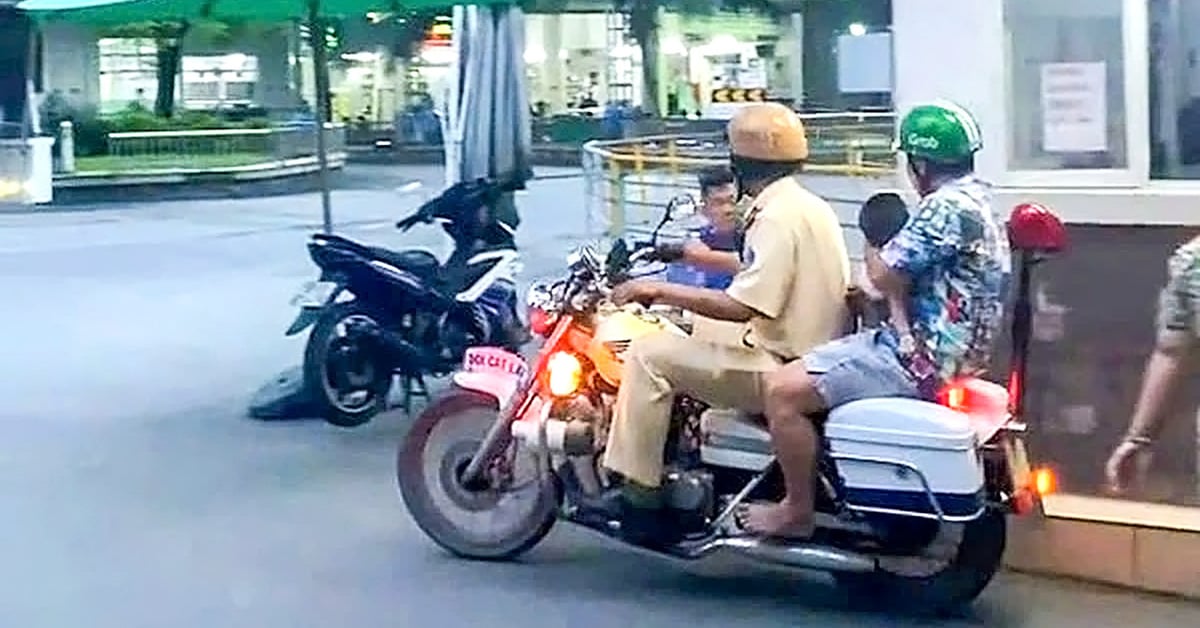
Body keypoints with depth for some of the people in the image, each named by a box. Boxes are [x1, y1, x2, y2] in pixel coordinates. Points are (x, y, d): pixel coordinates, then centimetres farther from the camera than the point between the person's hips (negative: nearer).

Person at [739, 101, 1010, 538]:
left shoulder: (947, 206, -20)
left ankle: (797, 511, -2)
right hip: (949, 352, 11)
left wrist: (873, 242, 0)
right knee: (805, 369, 28)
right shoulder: (976, 199, 13)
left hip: (920, 361, -11)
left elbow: (885, 276, -21)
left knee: (783, 391, -14)